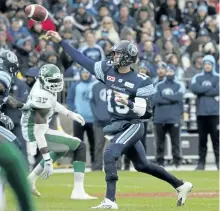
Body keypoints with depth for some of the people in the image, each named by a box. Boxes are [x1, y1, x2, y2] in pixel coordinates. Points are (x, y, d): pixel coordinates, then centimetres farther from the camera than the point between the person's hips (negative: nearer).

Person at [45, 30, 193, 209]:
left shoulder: (140, 82, -16)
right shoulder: (108, 70, 0)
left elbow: (147, 112, -16)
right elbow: (83, 60, 2)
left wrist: (128, 102, -32)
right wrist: (60, 41, -1)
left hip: (132, 126, -7)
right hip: (116, 126, 7)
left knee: (110, 155, -24)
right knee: (142, 165, 17)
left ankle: (110, 201, -24)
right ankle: (181, 186, 31)